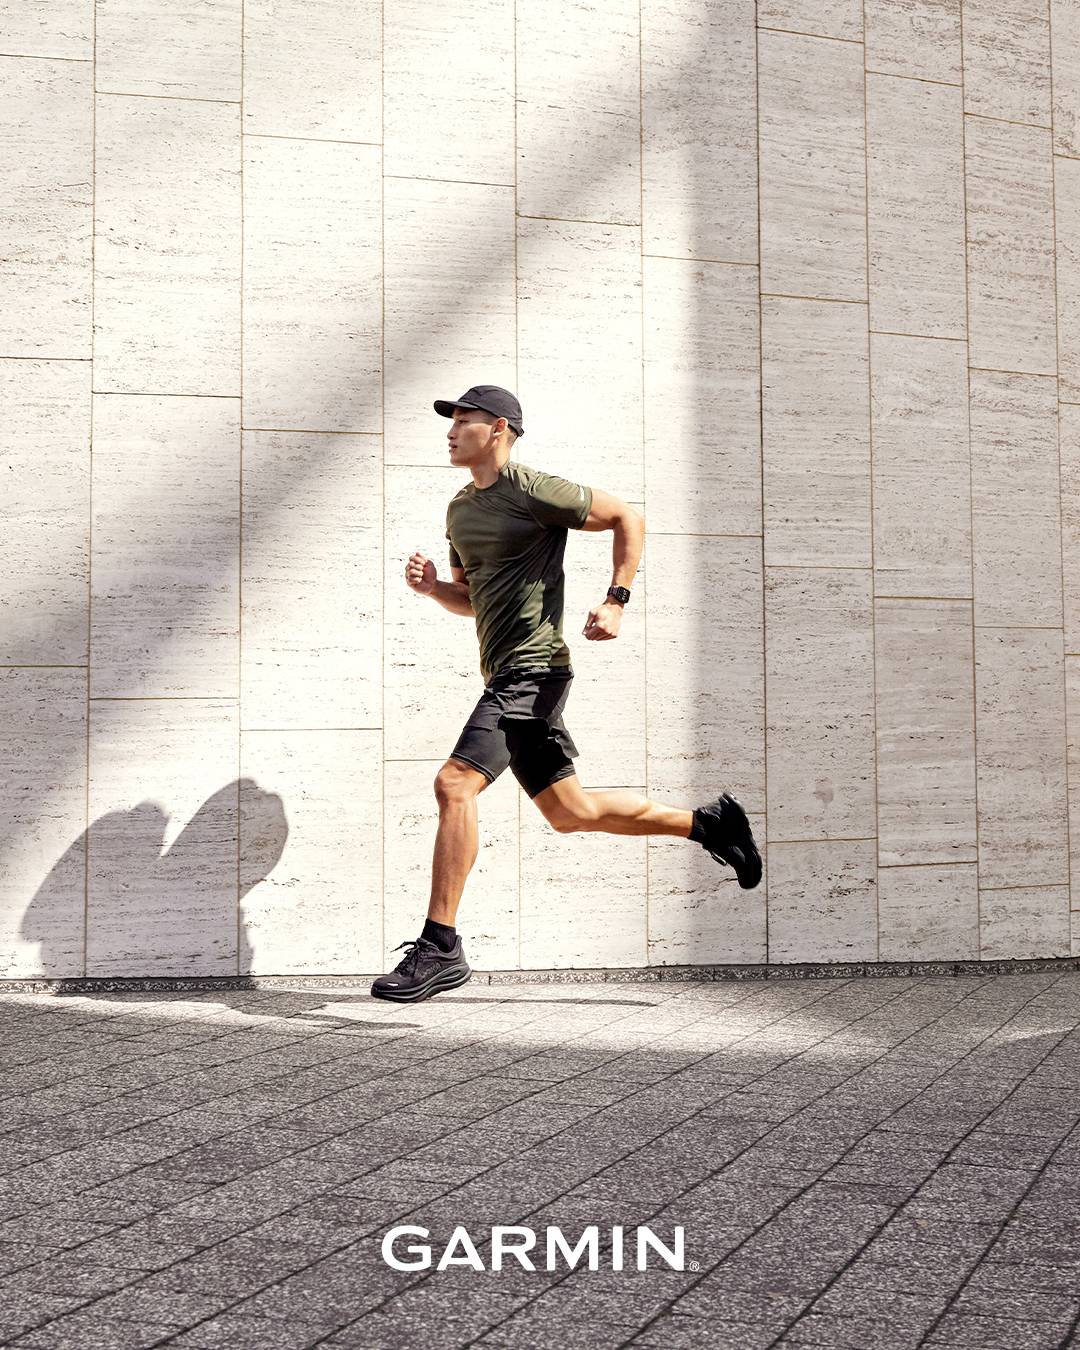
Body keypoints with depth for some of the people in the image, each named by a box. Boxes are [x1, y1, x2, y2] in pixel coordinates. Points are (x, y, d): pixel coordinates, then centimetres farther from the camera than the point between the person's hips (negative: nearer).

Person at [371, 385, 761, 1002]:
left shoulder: (534, 490, -8)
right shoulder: (460, 510, 17)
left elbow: (628, 517, -3)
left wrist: (616, 602, -12)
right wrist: (433, 587, 5)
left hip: (534, 669, -9)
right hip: (505, 676, 10)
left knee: (454, 784, -20)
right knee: (569, 811, 13)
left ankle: (440, 948, -16)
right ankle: (708, 822, 28)